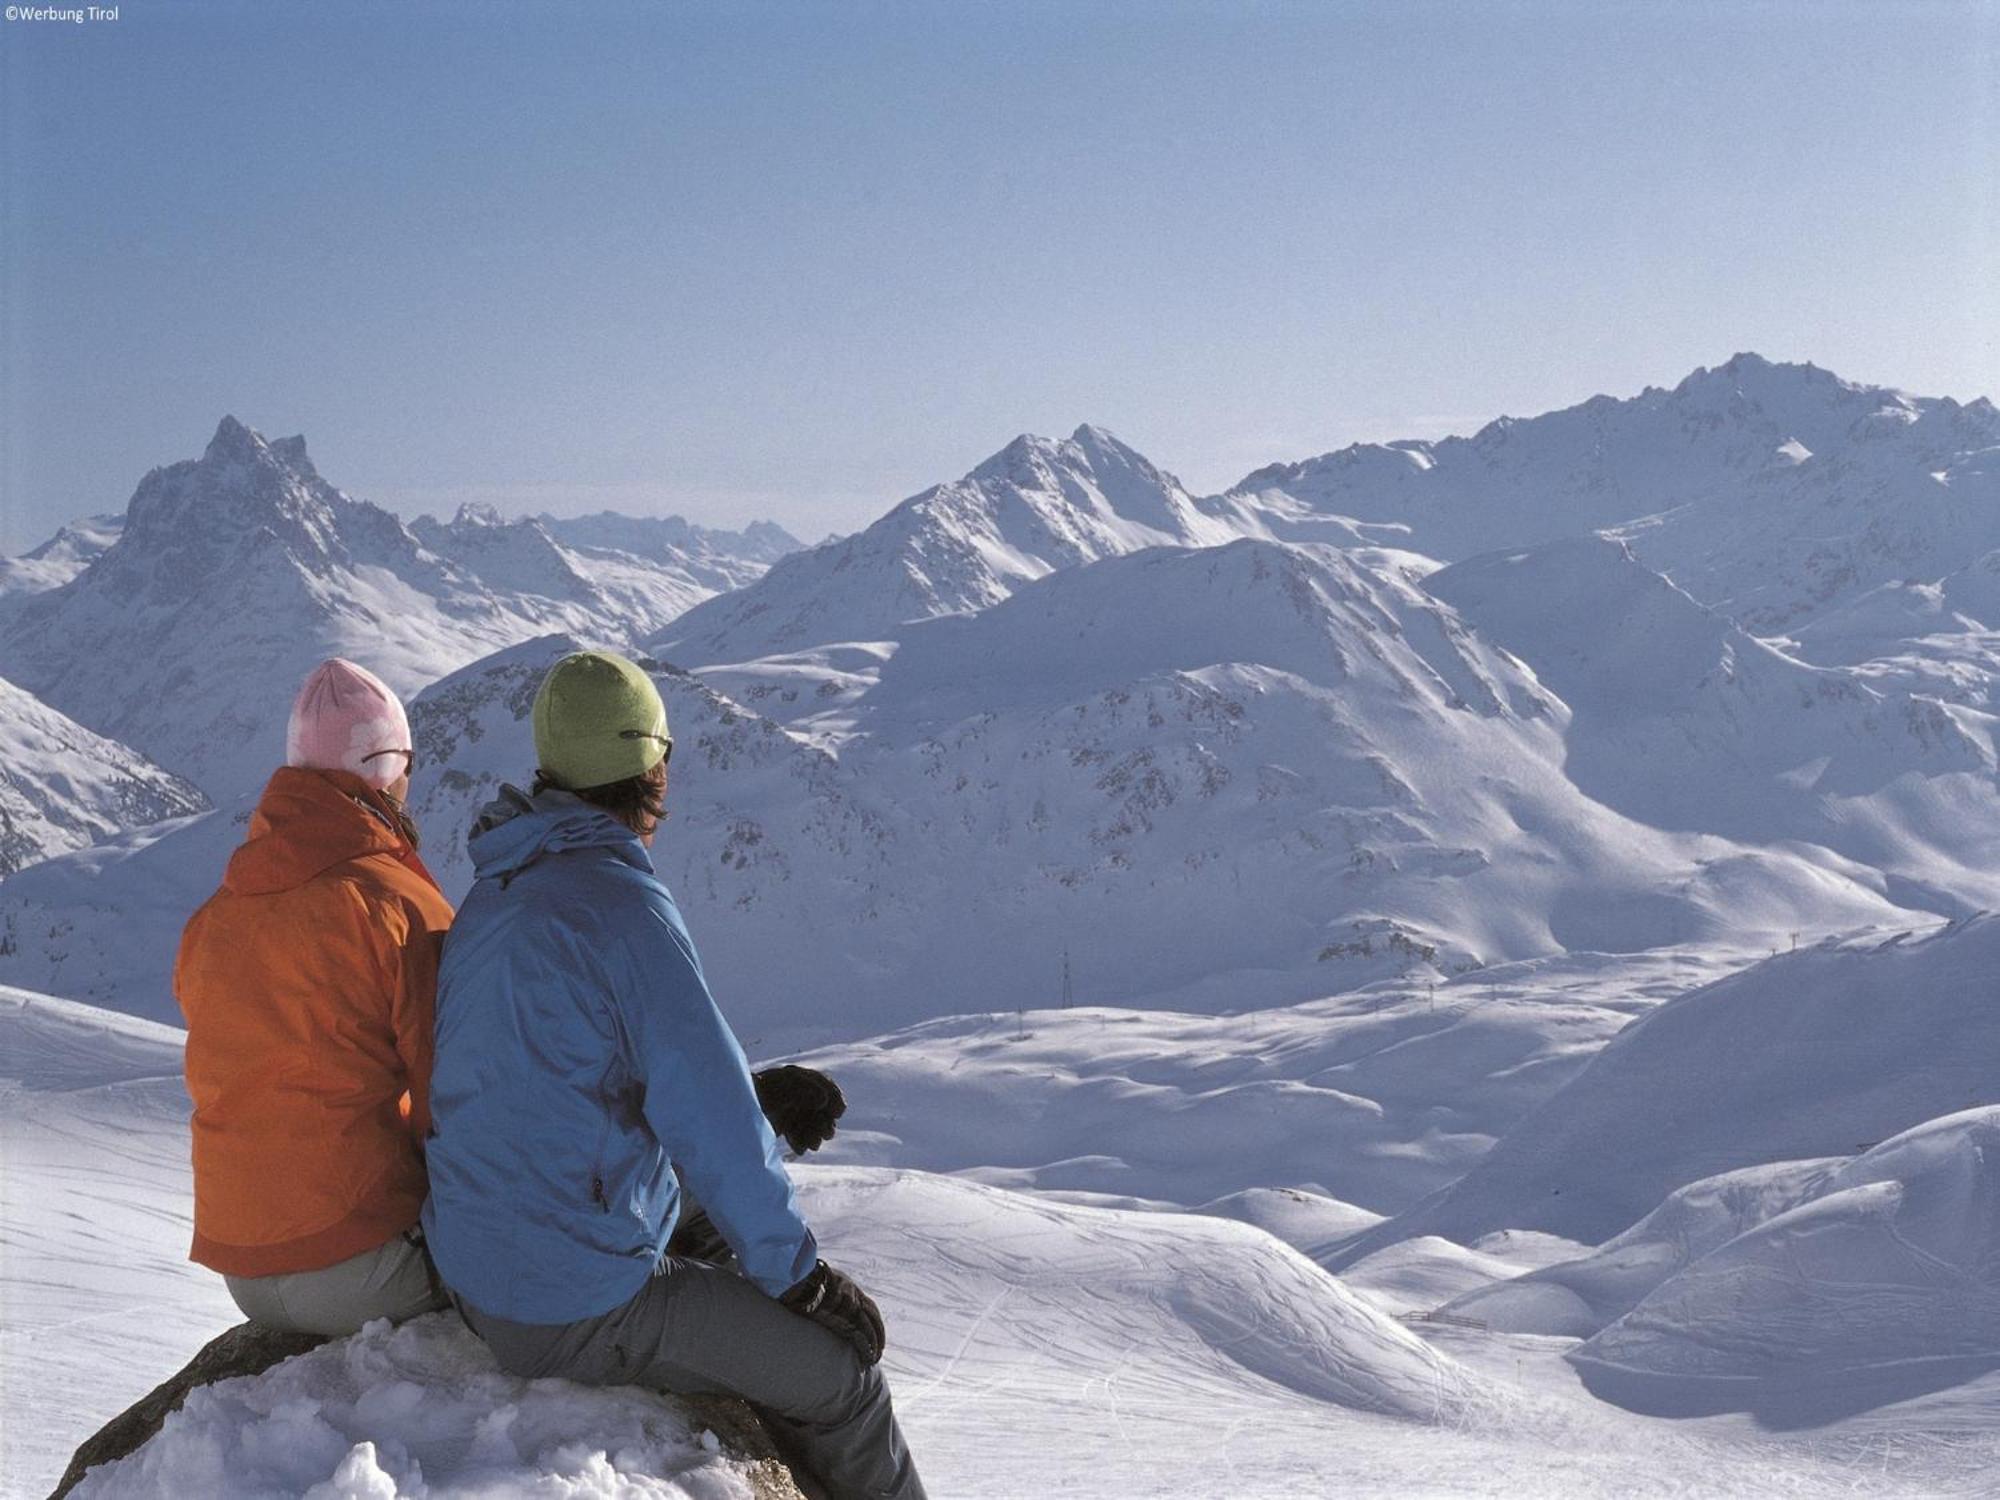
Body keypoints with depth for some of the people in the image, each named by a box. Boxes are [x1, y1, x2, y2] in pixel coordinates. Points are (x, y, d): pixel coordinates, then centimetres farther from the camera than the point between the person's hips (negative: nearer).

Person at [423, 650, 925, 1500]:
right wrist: (799, 1271, -7)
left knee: (777, 1334, 24)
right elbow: (711, 1120, -19)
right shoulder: (621, 903, -20)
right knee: (841, 1376, 6)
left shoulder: (494, 896, 7)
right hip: (588, 1308, -9)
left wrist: (753, 1090, 18)